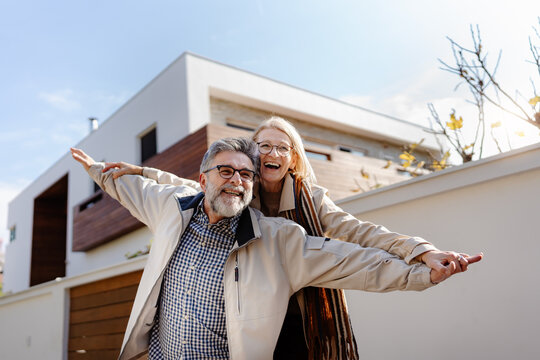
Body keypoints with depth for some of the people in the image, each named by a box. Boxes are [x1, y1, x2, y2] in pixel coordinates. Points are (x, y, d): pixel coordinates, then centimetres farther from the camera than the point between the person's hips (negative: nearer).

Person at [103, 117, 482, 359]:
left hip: (303, 326, -1)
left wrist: (422, 251, -31)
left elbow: (358, 231, -17)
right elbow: (189, 188, 10)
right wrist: (140, 171, 3)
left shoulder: (311, 200, -5)